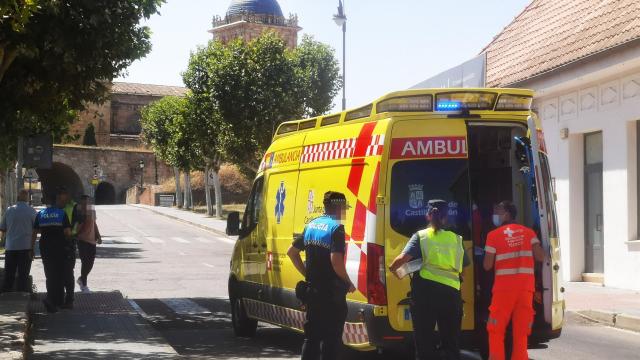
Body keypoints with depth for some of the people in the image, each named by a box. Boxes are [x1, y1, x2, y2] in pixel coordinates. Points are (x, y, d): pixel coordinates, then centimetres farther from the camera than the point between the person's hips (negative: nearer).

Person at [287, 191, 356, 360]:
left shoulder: (311, 225, 11)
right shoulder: (336, 228, -14)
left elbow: (292, 252, 18)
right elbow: (336, 260, -25)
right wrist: (349, 283, -11)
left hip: (312, 290, 7)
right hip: (332, 294, -7)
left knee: (311, 336, 14)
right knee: (331, 339, 1)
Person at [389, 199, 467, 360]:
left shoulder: (421, 236, 2)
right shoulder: (456, 239, 11)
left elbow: (403, 258, -10)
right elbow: (463, 267, 12)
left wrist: (392, 267, 8)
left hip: (425, 288, -2)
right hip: (451, 290, 2)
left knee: (424, 340, 7)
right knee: (451, 341, 14)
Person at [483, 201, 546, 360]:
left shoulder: (494, 235, 0)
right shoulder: (528, 232, 8)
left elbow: (487, 265, -2)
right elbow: (541, 257, 0)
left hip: (504, 286, -3)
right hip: (525, 286, 3)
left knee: (496, 330, 7)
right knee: (521, 330, 8)